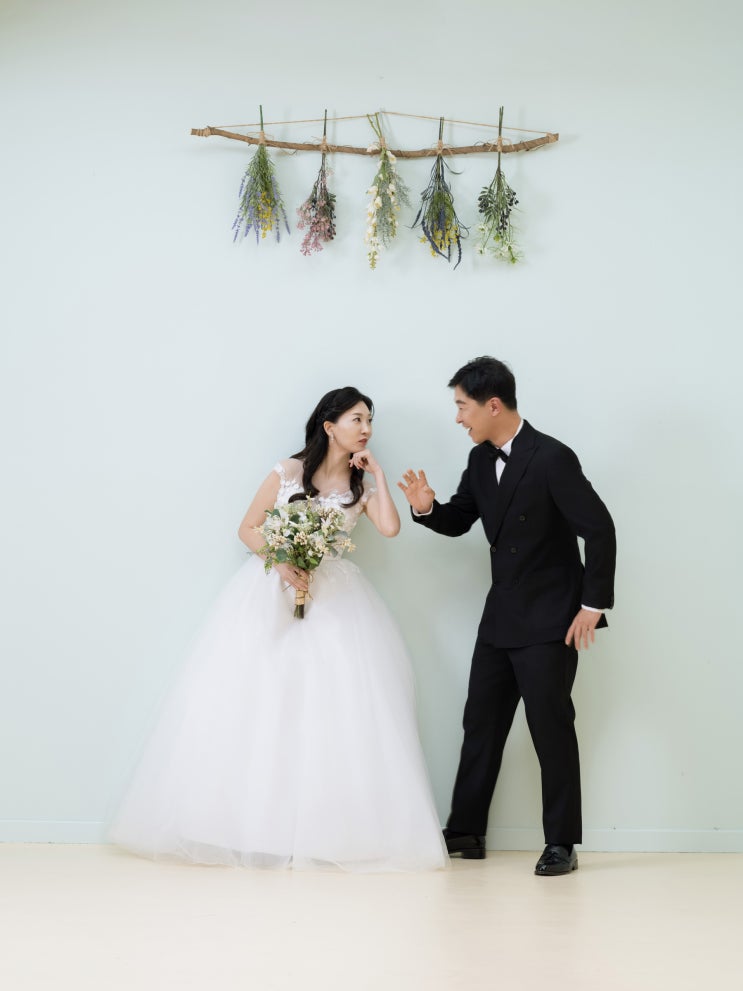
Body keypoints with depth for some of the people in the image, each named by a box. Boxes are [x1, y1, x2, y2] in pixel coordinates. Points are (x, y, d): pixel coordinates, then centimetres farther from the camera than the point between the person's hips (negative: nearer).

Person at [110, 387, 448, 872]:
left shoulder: (362, 484, 7)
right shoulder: (289, 472, 2)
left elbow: (390, 527, -11)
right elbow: (248, 528, 4)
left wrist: (377, 472, -4)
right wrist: (280, 563, -12)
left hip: (333, 596, 1)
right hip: (272, 591, -1)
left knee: (339, 709, -9)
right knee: (250, 702, -5)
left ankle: (330, 828, -4)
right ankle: (241, 822, 4)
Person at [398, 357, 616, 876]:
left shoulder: (552, 458, -18)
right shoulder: (481, 460, 5)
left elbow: (599, 529, -17)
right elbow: (459, 520, 16)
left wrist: (593, 605, -16)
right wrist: (427, 506, -7)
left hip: (550, 621, -8)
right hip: (502, 615, 8)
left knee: (551, 728, -1)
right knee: (481, 723, 12)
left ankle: (561, 843, 10)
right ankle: (466, 831, 22)